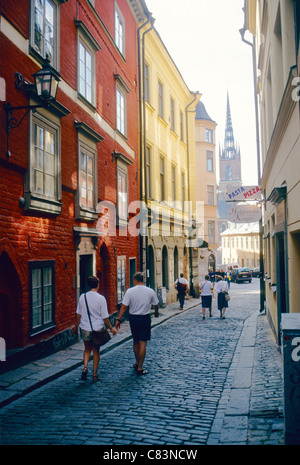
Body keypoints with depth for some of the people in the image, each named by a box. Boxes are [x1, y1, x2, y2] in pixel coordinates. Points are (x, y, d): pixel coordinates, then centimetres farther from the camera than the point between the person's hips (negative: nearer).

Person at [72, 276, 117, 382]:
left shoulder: (82, 297, -4)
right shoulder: (101, 298, -12)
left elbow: (78, 314, 4)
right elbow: (105, 317, -9)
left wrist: (76, 326, 17)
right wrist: (111, 328, 4)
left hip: (85, 328, 2)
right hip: (98, 329, -2)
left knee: (87, 349, 20)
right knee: (96, 351, 12)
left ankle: (85, 368, 0)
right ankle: (95, 375, 17)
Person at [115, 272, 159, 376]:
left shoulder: (129, 291, -9)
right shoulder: (150, 291, -5)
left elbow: (124, 307, -11)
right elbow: (156, 305, 9)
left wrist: (118, 319, -5)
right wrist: (156, 313, 29)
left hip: (133, 318, 1)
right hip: (145, 318, -1)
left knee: (135, 341, 18)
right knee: (143, 343, 2)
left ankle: (137, 363, 34)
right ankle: (139, 368, 1)